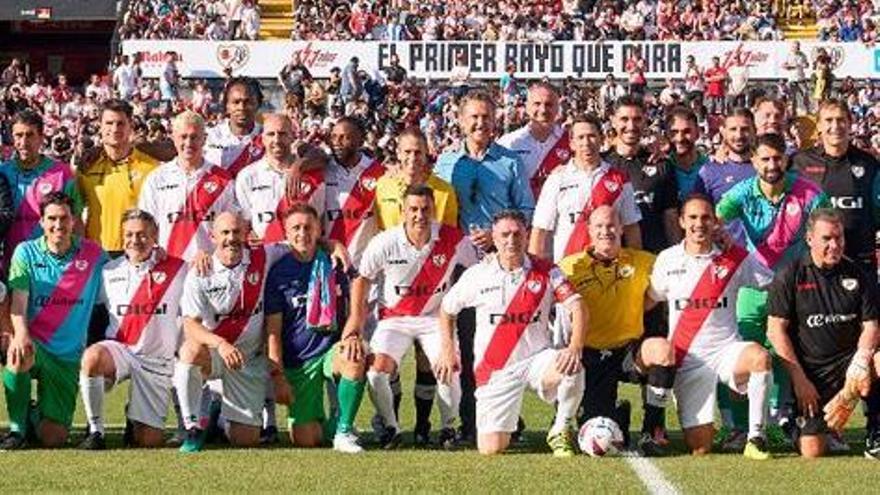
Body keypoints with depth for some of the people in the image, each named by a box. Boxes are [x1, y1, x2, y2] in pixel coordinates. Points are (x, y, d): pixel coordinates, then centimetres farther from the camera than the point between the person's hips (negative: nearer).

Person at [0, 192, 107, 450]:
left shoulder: (93, 254, 2)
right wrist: (21, 333, -30)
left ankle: (37, 414, 34)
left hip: (69, 357, 1)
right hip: (34, 345, -1)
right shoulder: (26, 252, -1)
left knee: (53, 439, -5)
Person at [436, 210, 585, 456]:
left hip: (536, 359, 0)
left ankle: (560, 431, -8)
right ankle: (504, 425, 29)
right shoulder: (477, 274, 1)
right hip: (495, 369, 0)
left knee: (572, 368, -34)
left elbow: (577, 308, -10)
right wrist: (448, 350, 9)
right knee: (490, 448, -11)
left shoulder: (546, 272, -1)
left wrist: (575, 347, -26)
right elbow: (447, 308, 15)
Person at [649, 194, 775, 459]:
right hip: (687, 360, 0)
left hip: (725, 349, 0)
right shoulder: (667, 260, 5)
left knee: (760, 357, -37)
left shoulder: (735, 258, 1)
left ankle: (755, 438, -23)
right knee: (699, 449, -7)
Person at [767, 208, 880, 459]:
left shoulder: (859, 275, 5)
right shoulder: (789, 277, -2)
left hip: (848, 360, 2)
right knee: (812, 451, -14)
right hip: (810, 371, -2)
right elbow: (775, 330, -4)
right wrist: (799, 379, -9)